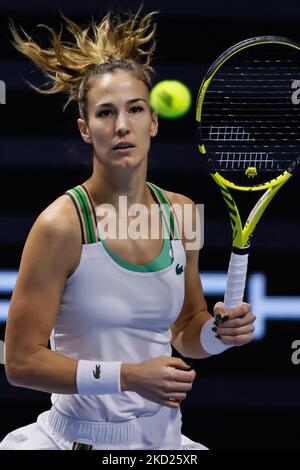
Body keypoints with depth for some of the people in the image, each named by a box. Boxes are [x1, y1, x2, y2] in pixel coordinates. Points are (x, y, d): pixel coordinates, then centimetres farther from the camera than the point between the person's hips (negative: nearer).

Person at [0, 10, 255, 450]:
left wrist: (218, 332, -7)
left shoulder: (181, 214, 1)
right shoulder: (61, 224, -15)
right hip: (82, 437, -5)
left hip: (163, 436, 5)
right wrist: (128, 377, -22)